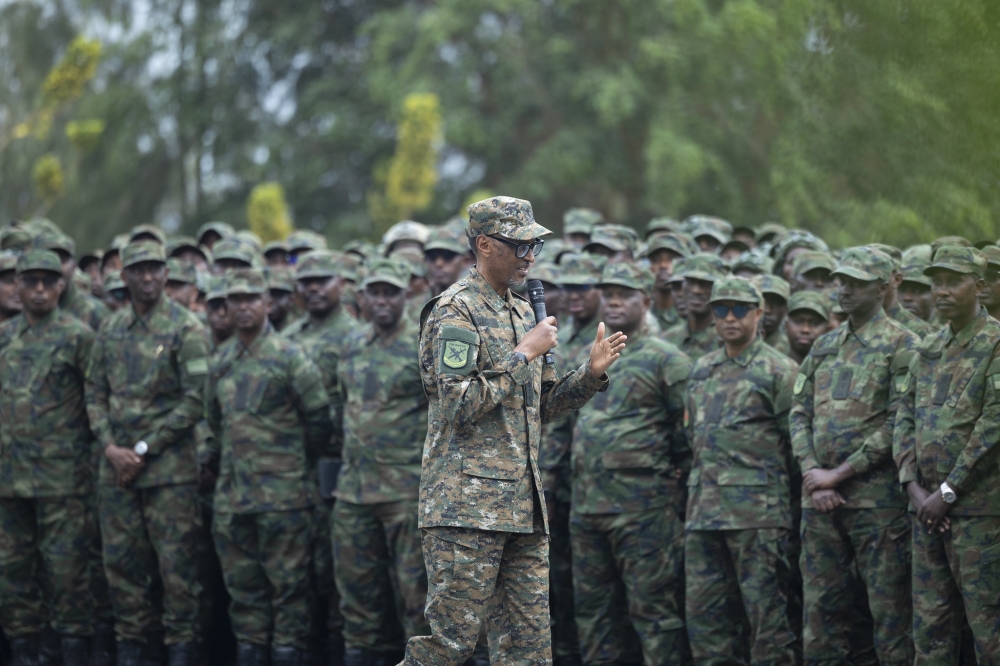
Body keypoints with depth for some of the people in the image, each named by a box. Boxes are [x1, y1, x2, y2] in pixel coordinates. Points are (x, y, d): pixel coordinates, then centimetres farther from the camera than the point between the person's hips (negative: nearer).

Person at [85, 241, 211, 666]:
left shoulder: (186, 329, -5)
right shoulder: (110, 331, 12)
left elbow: (195, 400, -10)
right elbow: (95, 393, 12)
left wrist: (145, 449, -11)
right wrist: (111, 447, -4)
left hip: (170, 467, -5)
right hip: (116, 468, 5)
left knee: (176, 563, -4)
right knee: (121, 562, 7)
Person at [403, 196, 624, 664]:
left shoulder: (523, 313, 19)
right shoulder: (455, 311, -7)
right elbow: (460, 404, -18)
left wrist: (592, 373, 7)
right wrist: (524, 355, -13)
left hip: (522, 508, 8)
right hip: (467, 507, -8)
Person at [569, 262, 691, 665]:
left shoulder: (666, 360, -5)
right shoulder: (584, 360, 15)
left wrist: (672, 474, -4)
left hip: (643, 506, -7)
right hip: (586, 505, 7)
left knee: (653, 609, -6)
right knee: (594, 609, 10)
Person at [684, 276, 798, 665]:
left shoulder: (778, 370, -2)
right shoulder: (702, 370, 17)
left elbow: (796, 441, -3)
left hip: (757, 511, -6)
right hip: (703, 509, 6)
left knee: (764, 607, -5)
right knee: (703, 611, 6)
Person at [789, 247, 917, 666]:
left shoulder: (900, 346, -4)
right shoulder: (824, 347, 16)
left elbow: (898, 425, -11)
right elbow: (799, 413, 13)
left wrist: (839, 473, -13)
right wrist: (813, 474, -4)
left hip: (877, 497, -6)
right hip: (820, 498, 6)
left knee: (889, 608, -4)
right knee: (821, 605, 7)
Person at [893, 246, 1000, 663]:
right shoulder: (928, 351, 15)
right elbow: (905, 420, 13)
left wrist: (948, 492, -14)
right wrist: (915, 488, -2)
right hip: (928, 505, 7)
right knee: (931, 624, 8)